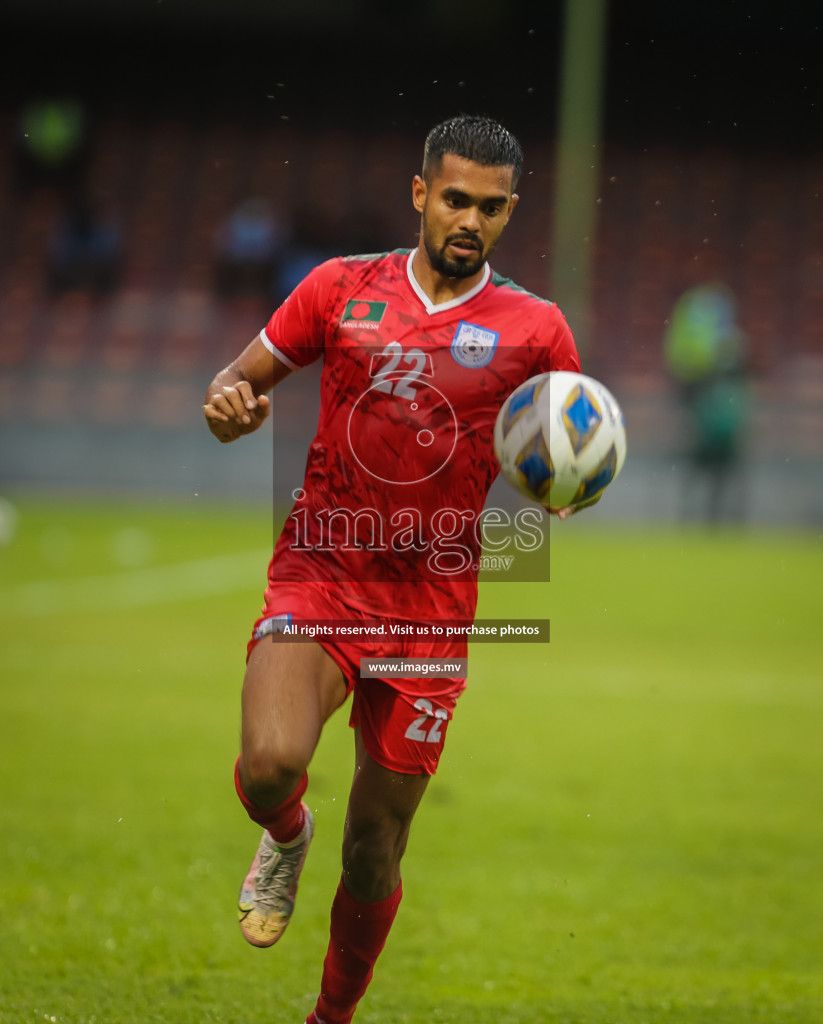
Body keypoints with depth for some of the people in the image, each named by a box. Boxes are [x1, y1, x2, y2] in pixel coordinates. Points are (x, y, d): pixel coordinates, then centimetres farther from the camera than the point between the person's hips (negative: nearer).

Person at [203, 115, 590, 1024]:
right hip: (318, 576, 0)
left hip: (430, 608, 0)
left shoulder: (535, 330, 3)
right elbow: (242, 381, 13)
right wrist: (231, 404, -12)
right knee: (271, 764, -27)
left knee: (374, 854, 5)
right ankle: (285, 837, 10)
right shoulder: (341, 289, 4)